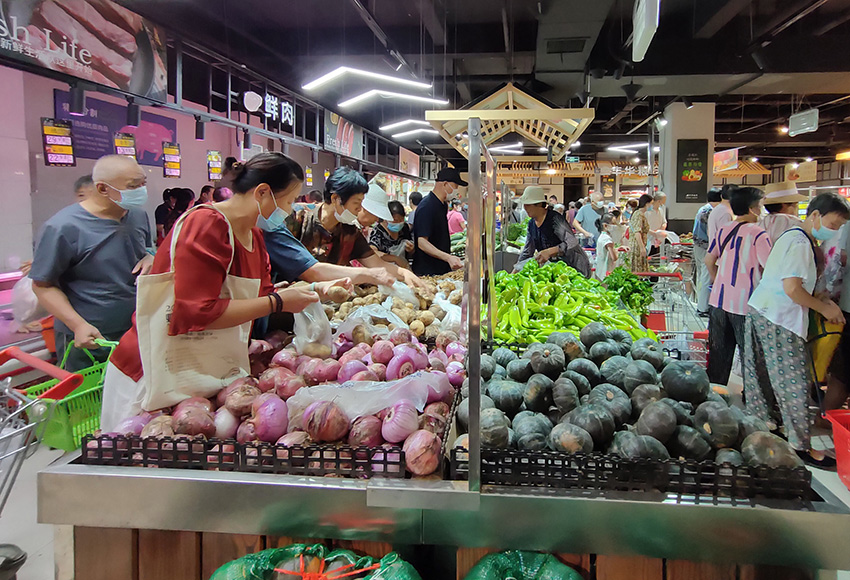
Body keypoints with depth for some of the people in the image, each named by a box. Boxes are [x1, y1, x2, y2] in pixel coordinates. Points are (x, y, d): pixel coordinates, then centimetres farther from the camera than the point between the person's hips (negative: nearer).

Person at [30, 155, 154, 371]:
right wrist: (79, 325, -23)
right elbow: (43, 285, -13)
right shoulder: (63, 228, -19)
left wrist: (150, 259, -5)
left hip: (135, 332, 6)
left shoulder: (138, 215, 1)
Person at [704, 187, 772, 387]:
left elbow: (709, 260, 14)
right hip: (745, 302, -6)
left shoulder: (723, 230, 6)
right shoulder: (758, 234, -13)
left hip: (720, 298, 6)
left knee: (718, 351, 16)